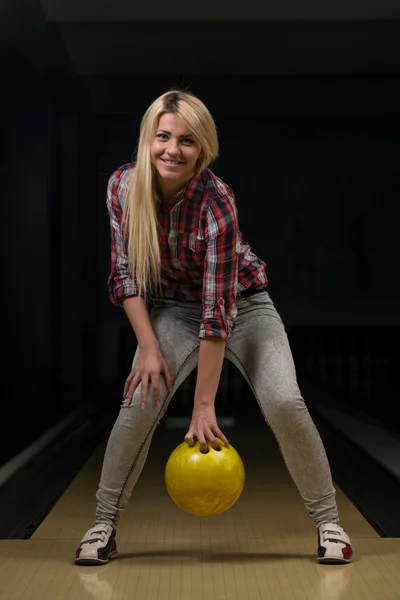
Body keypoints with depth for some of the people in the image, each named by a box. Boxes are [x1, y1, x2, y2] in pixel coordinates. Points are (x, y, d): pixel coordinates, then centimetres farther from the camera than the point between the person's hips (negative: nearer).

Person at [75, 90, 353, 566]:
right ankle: (104, 524, 2)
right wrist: (149, 347, -18)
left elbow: (218, 308, -31)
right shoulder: (123, 186, -18)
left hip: (243, 304, -3)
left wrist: (204, 405, -30)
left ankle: (328, 522, 0)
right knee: (140, 401, -17)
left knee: (284, 404, -20)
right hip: (175, 308, 3)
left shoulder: (216, 202, -32)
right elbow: (125, 273, -8)